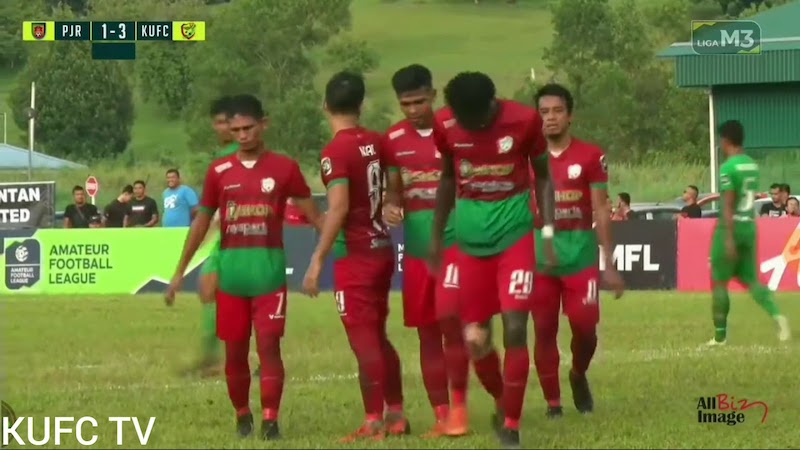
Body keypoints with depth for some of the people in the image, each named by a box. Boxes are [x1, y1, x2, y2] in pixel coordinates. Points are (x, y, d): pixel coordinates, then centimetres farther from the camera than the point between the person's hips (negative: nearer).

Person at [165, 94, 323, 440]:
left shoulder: (284, 168, 0)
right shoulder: (219, 171, 6)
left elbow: (314, 214, 3)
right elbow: (201, 222, 12)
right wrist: (180, 272, 12)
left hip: (269, 268, -2)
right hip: (231, 269, 2)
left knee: (269, 344, -9)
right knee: (235, 350, 7)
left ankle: (270, 421, -7)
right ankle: (242, 416, 22)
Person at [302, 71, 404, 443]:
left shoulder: (335, 152, -16)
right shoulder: (376, 143, 5)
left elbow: (339, 209, -23)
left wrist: (317, 262, -21)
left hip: (355, 256, -7)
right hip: (383, 249, 7)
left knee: (363, 339, -3)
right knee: (378, 335, 17)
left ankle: (374, 423, -2)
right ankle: (396, 414, 20)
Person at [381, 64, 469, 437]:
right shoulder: (394, 139, 7)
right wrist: (391, 206, -7)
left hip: (454, 238, -5)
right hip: (416, 245, 5)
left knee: (449, 318, -18)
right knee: (426, 330, 7)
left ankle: (459, 403, -2)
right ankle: (440, 415, 14)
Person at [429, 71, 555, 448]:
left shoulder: (525, 120, -13)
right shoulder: (445, 124, -7)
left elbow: (542, 175, 1)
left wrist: (548, 232, -6)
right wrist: (437, 236, 13)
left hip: (516, 234, -2)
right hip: (471, 240, 2)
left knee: (515, 329, -12)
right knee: (475, 339, 4)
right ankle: (502, 402, 33)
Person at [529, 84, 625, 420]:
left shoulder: (590, 156, 0)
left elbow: (601, 211, 2)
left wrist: (609, 263, 0)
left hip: (580, 250, -1)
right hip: (539, 251, 1)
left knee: (585, 326, -5)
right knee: (544, 330, 1)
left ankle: (579, 375, 26)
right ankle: (552, 402, 12)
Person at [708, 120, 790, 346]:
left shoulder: (728, 168, -14)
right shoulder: (752, 165, 10)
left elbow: (728, 205, -18)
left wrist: (728, 238, -20)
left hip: (731, 227, -7)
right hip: (749, 226, 7)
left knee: (719, 282, 4)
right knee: (751, 280, 9)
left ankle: (720, 335, 8)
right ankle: (777, 315, -14)